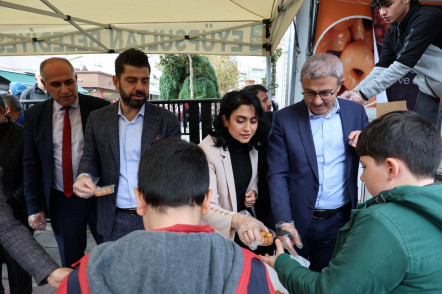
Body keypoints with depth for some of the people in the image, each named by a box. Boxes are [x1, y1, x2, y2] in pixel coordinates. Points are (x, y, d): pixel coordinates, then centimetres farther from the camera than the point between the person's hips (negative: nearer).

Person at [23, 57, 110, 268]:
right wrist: (34, 206, 3)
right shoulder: (34, 116, 1)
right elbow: (31, 163, 5)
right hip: (60, 201, 3)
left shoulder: (100, 108, -9)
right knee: (71, 264, 17)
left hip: (100, 196, -2)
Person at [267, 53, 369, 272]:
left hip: (340, 221, 2)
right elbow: (277, 175, -8)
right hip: (298, 221, -1)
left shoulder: (356, 112, 0)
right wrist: (284, 222, -16)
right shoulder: (284, 118, -7)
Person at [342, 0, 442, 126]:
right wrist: (356, 91, -17)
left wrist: (363, 94, -32)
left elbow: (403, 65, -29)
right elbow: (382, 67, -3)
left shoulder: (428, 18, -22)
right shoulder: (393, 32, 0)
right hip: (428, 89, 6)